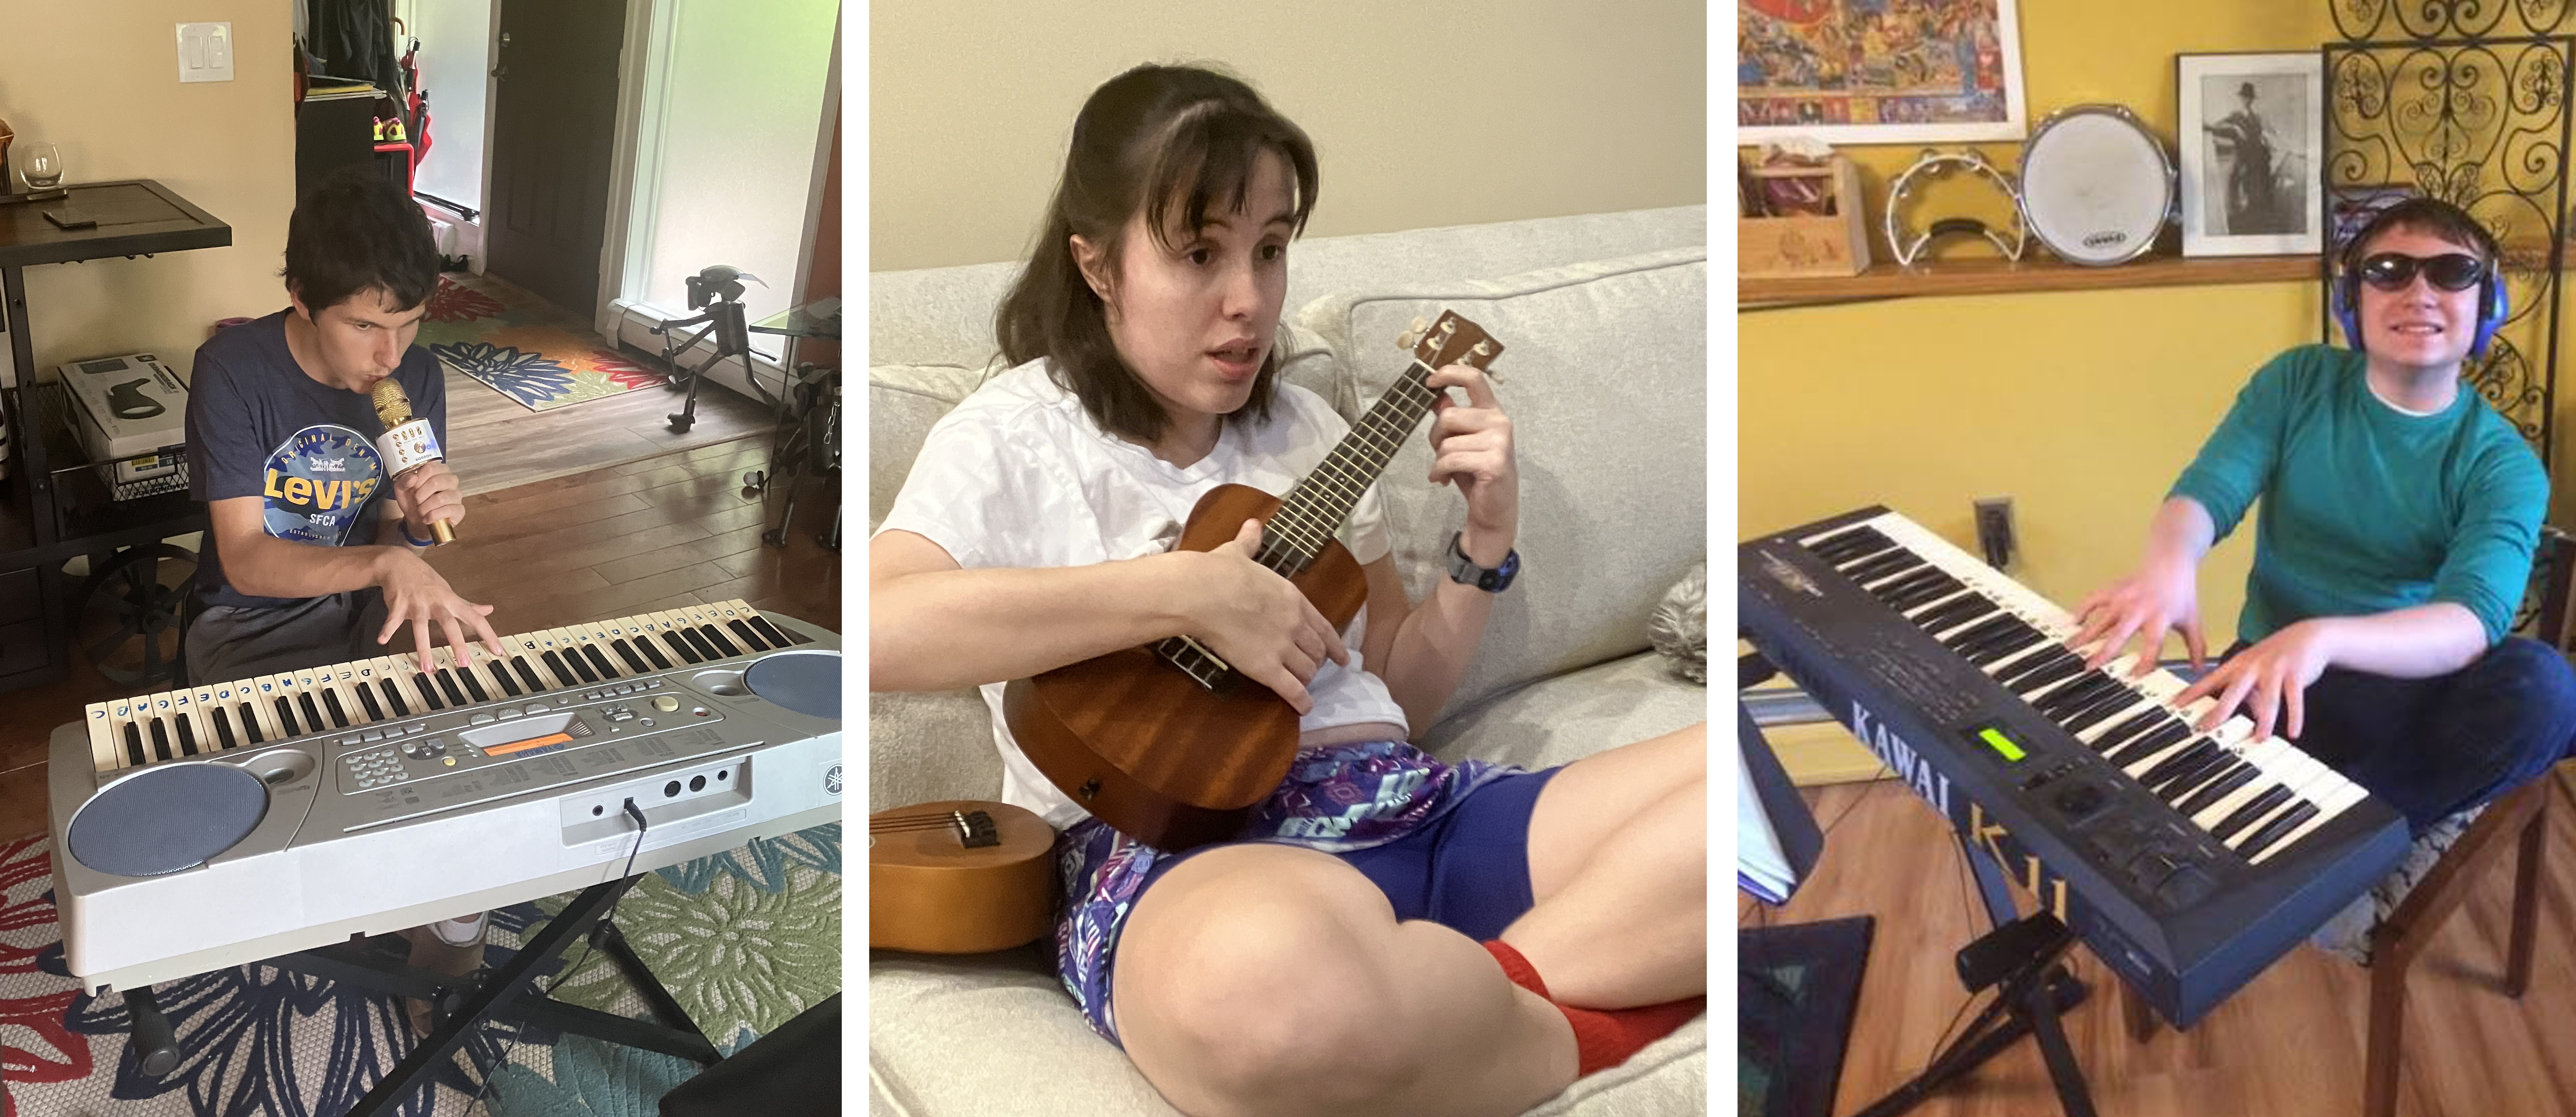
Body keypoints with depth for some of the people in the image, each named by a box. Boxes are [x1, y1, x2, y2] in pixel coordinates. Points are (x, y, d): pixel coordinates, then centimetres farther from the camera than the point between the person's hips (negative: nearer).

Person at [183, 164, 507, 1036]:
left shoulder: (415, 378, -6)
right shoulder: (235, 371, -19)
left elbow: (389, 541, 1)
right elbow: (246, 560, -23)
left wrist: (420, 520, -25)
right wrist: (387, 563, -41)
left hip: (372, 604, 4)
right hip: (252, 617, -3)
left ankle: (454, 949, -2)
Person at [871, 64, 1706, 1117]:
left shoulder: (1307, 429, 19)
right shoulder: (1011, 437, 2)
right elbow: (876, 628, -19)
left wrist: (1485, 544, 7)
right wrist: (1186, 591, -17)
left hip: (1411, 810, 6)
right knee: (1270, 986, -45)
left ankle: (1488, 992, -20)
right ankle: (1589, 1018, -17)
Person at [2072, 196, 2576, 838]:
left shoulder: (2503, 464, -6)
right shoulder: (2298, 383, 2)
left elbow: (2474, 619, -23)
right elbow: (2207, 491, -11)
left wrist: (2322, 639, -44)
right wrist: (2168, 567, -38)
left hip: (2414, 695, 0)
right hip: (2267, 681, 0)